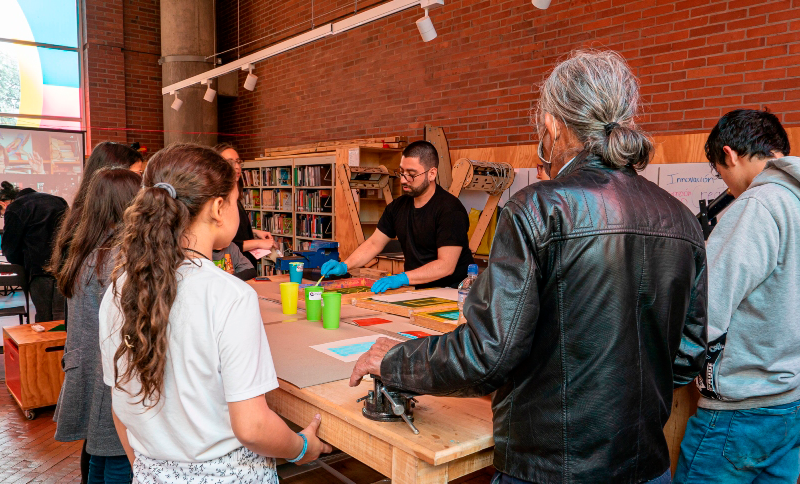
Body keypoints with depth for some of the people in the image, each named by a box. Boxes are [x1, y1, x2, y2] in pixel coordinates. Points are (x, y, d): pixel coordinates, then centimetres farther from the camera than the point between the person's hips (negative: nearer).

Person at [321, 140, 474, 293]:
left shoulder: (450, 209, -15)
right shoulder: (398, 206, 9)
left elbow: (446, 265, -23)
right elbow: (373, 243, 15)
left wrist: (401, 278, -30)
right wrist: (344, 266, 0)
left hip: (450, 292, -7)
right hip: (417, 290, 7)